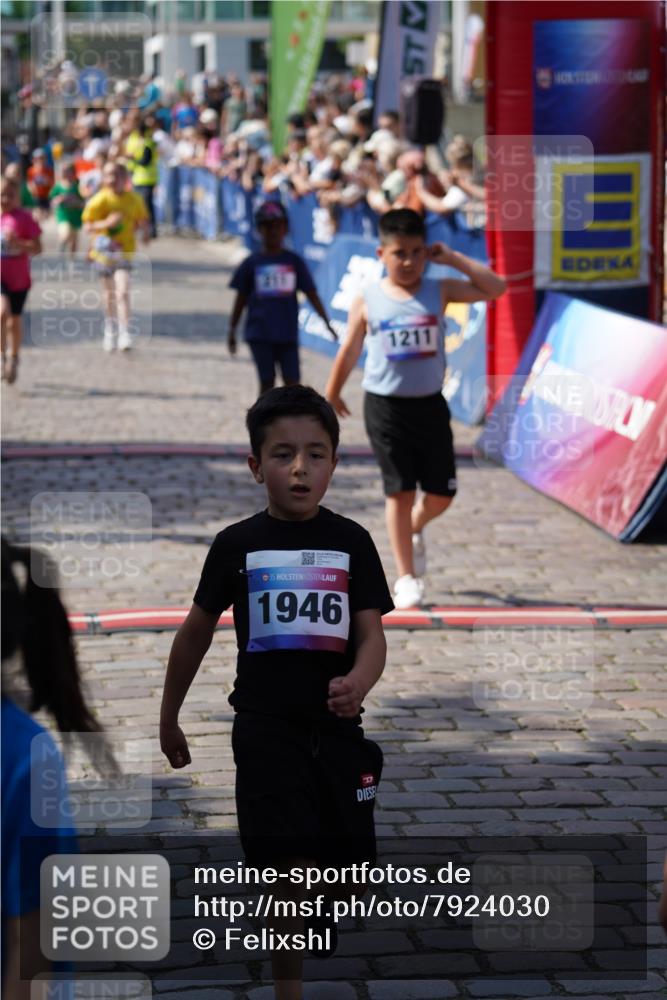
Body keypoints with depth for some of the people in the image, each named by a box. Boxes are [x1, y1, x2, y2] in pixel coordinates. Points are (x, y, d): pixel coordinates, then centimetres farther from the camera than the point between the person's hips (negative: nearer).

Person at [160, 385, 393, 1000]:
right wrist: (169, 718, 15)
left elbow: (372, 634, -5)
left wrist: (357, 682, -28)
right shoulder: (237, 545, -2)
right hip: (265, 726, -2)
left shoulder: (352, 542, -1)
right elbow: (198, 630, 9)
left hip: (336, 726, 2)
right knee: (283, 869, -5)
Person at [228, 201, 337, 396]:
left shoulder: (294, 261, 4)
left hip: (287, 333, 1)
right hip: (259, 333, -1)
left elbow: (311, 294, 5)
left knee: (292, 382, -2)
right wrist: (232, 330, 7)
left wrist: (327, 323, 0)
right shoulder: (252, 263, 2)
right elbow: (241, 299, 7)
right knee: (267, 381, 0)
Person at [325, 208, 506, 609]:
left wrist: (452, 258, -9)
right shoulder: (368, 301, -4)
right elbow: (350, 351, 7)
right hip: (386, 406, -2)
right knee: (400, 491, -1)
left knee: (442, 493, 7)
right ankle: (407, 577, 8)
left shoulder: (439, 292, -3)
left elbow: (495, 288, -10)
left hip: (430, 405, 2)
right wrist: (332, 395, 16)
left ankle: (414, 529, 41)